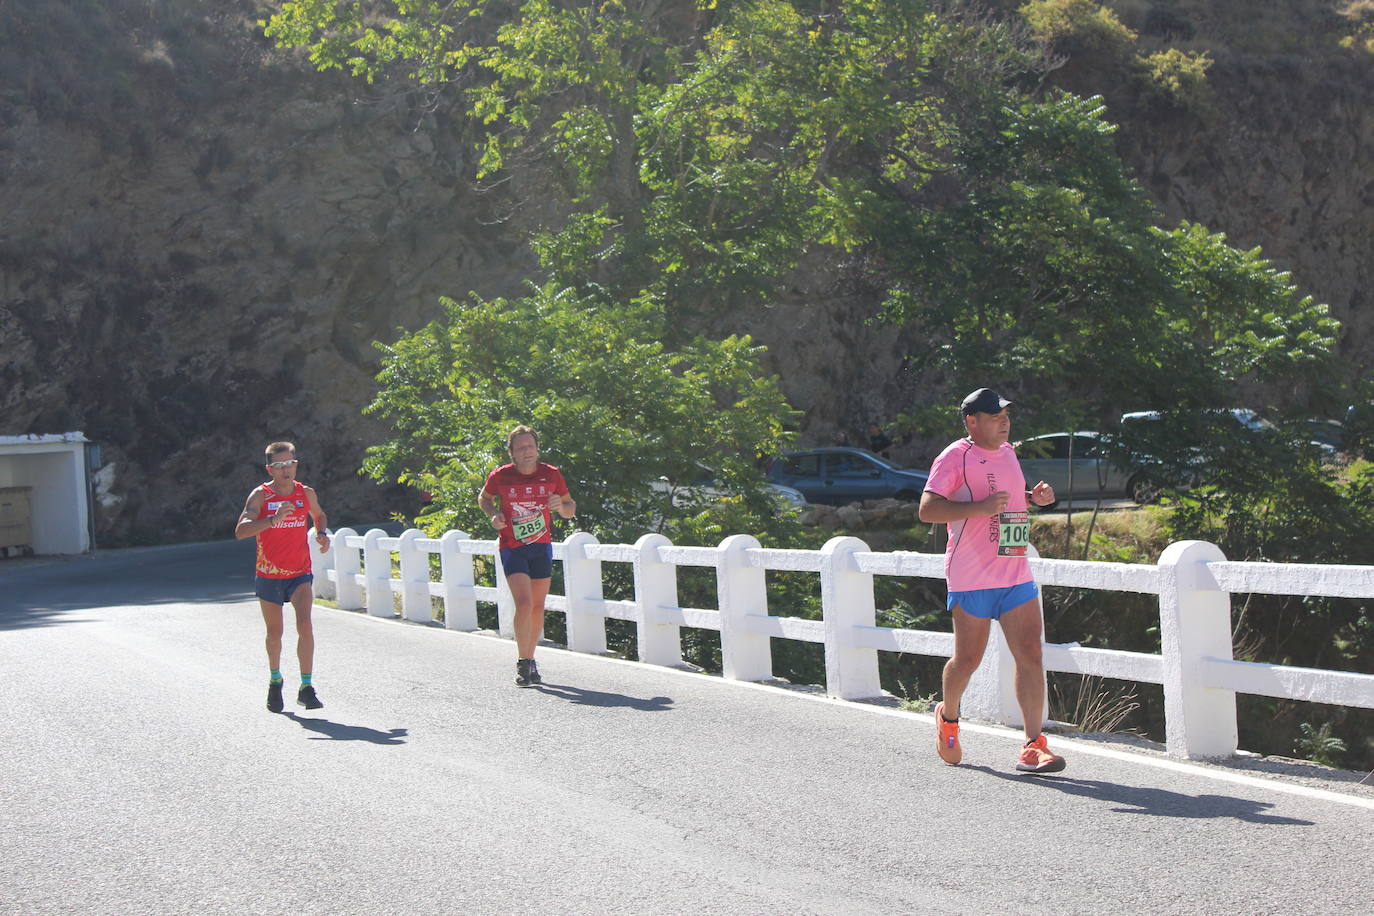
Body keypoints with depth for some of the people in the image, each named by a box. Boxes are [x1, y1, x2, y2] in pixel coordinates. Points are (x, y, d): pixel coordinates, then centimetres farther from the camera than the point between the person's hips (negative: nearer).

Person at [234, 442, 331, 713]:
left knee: (305, 624, -19)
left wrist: (322, 534, 2)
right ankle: (275, 681, 37)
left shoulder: (306, 493, 1)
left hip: (300, 573, 1)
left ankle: (306, 688, -17)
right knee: (274, 633, 12)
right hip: (269, 575, -1)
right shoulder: (260, 495, -9)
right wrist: (272, 520, -36)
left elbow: (319, 516, 23)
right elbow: (240, 530, -23)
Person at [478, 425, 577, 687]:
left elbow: (571, 509, 7)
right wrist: (493, 515, -7)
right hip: (512, 548, -3)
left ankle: (530, 660, 25)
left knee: (538, 608, 8)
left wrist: (560, 506, -16)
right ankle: (522, 663, -4)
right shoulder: (500, 476, -8)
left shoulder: (552, 474, -3)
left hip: (542, 547, 3)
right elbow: (484, 497, 13)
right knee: (524, 604, -17)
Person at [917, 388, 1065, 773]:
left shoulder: (1008, 453, 16)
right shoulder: (956, 456, -7)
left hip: (1017, 575, 6)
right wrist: (979, 508, -25)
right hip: (972, 579, -6)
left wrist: (1033, 497, 13)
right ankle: (948, 717, 34)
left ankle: (1033, 747, -4)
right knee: (968, 659, 4)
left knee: (1030, 654, -5)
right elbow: (927, 509, -16)